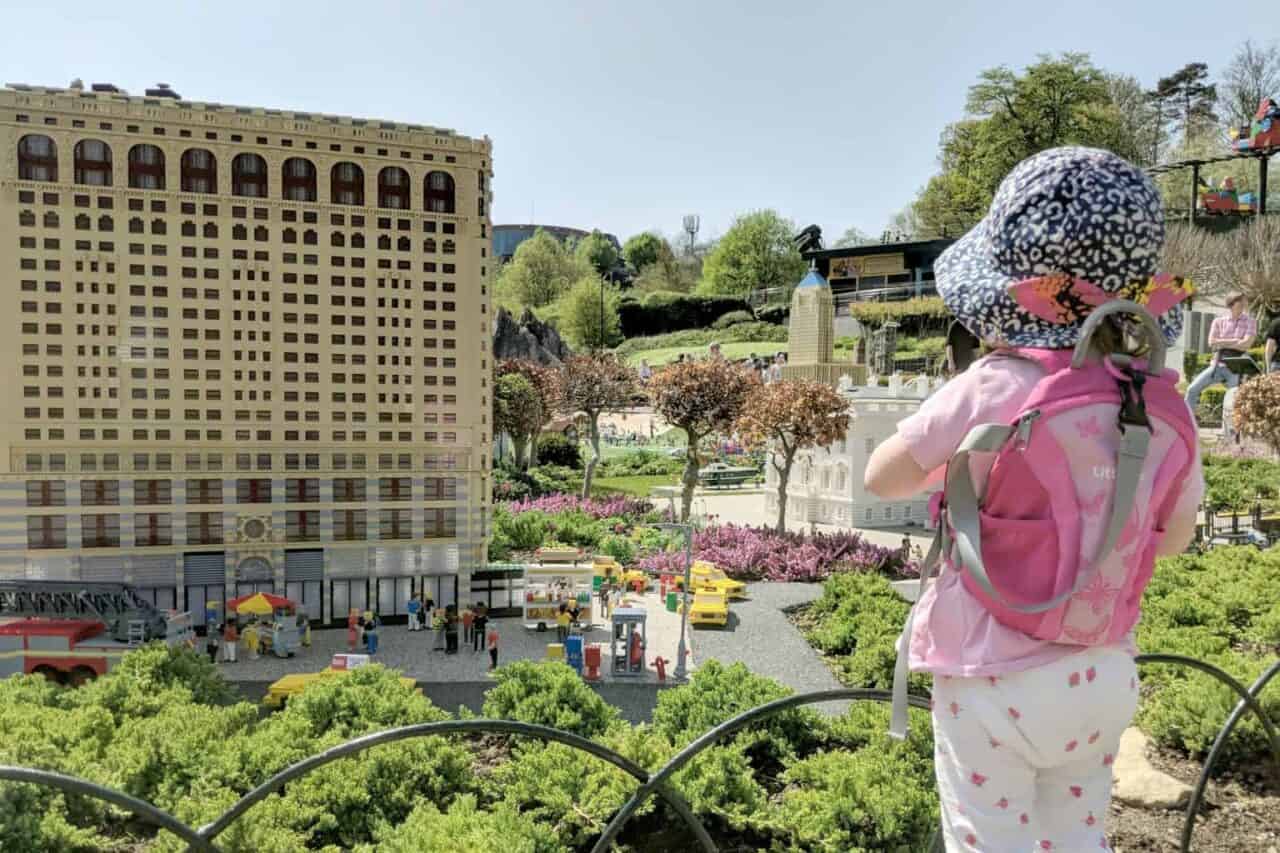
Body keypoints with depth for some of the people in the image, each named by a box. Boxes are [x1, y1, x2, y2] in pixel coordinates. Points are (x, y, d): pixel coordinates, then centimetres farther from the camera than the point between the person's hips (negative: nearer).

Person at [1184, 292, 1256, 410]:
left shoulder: (1250, 322, 2)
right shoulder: (1219, 321, 7)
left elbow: (1245, 344, -11)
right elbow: (1212, 343, -4)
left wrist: (1222, 343, -8)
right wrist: (1235, 341, -8)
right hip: (1217, 365, 2)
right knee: (1192, 389, -8)